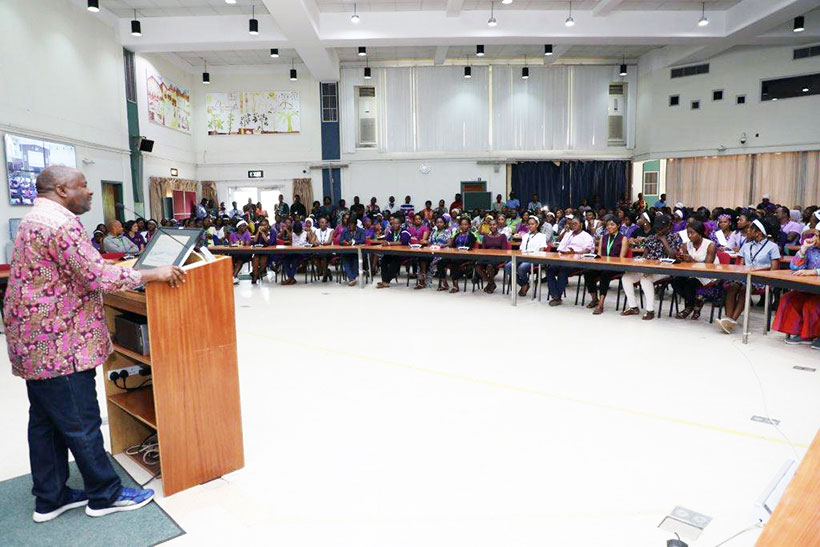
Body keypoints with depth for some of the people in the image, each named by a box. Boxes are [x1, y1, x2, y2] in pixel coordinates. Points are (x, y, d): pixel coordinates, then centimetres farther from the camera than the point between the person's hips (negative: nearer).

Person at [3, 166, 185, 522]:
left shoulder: (33, 220, 15)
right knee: (82, 423, 2)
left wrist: (122, 272, 23)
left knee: (45, 422, 17)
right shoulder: (61, 224, -19)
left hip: (34, 343, 11)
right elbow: (99, 277, -24)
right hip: (60, 345, -10)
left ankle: (50, 499, 29)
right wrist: (151, 274, -16)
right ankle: (105, 495, 16)